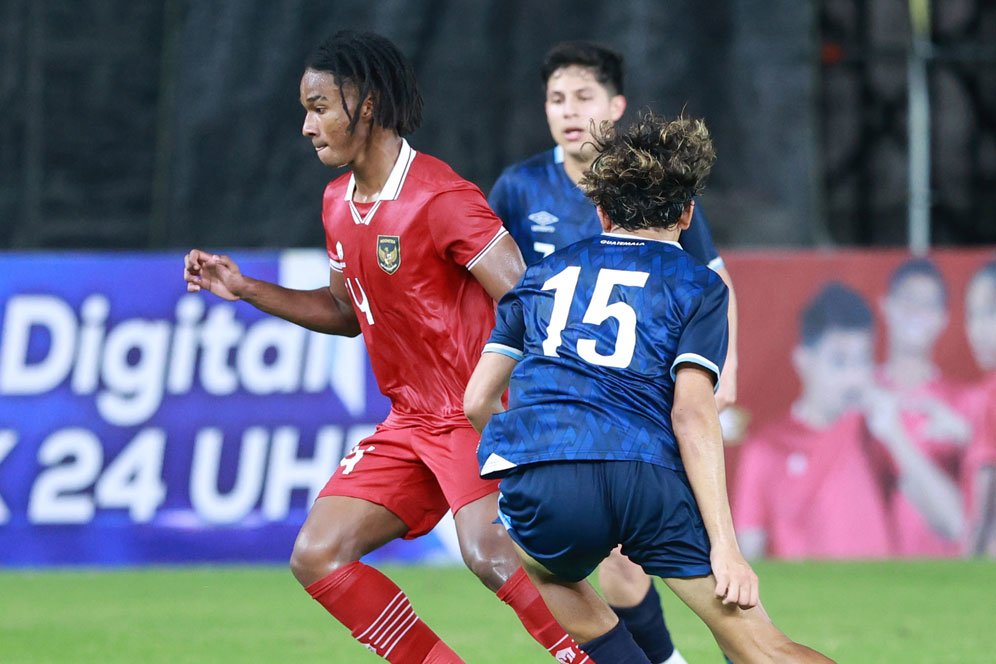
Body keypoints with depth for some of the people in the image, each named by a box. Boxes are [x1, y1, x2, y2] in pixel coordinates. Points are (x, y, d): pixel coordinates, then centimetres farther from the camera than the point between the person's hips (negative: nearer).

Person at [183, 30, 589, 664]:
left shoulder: (439, 197, -17)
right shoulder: (338, 204, 9)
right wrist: (246, 290, 16)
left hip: (481, 413, -9)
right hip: (412, 419, 9)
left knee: (487, 552, -32)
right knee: (317, 556, -2)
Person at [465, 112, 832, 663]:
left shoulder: (543, 274, 26)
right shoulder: (697, 286, 15)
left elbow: (477, 400, 23)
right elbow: (692, 413, 0)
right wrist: (724, 547, -4)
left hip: (538, 481, 2)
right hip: (647, 472, -2)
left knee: (548, 574, 36)